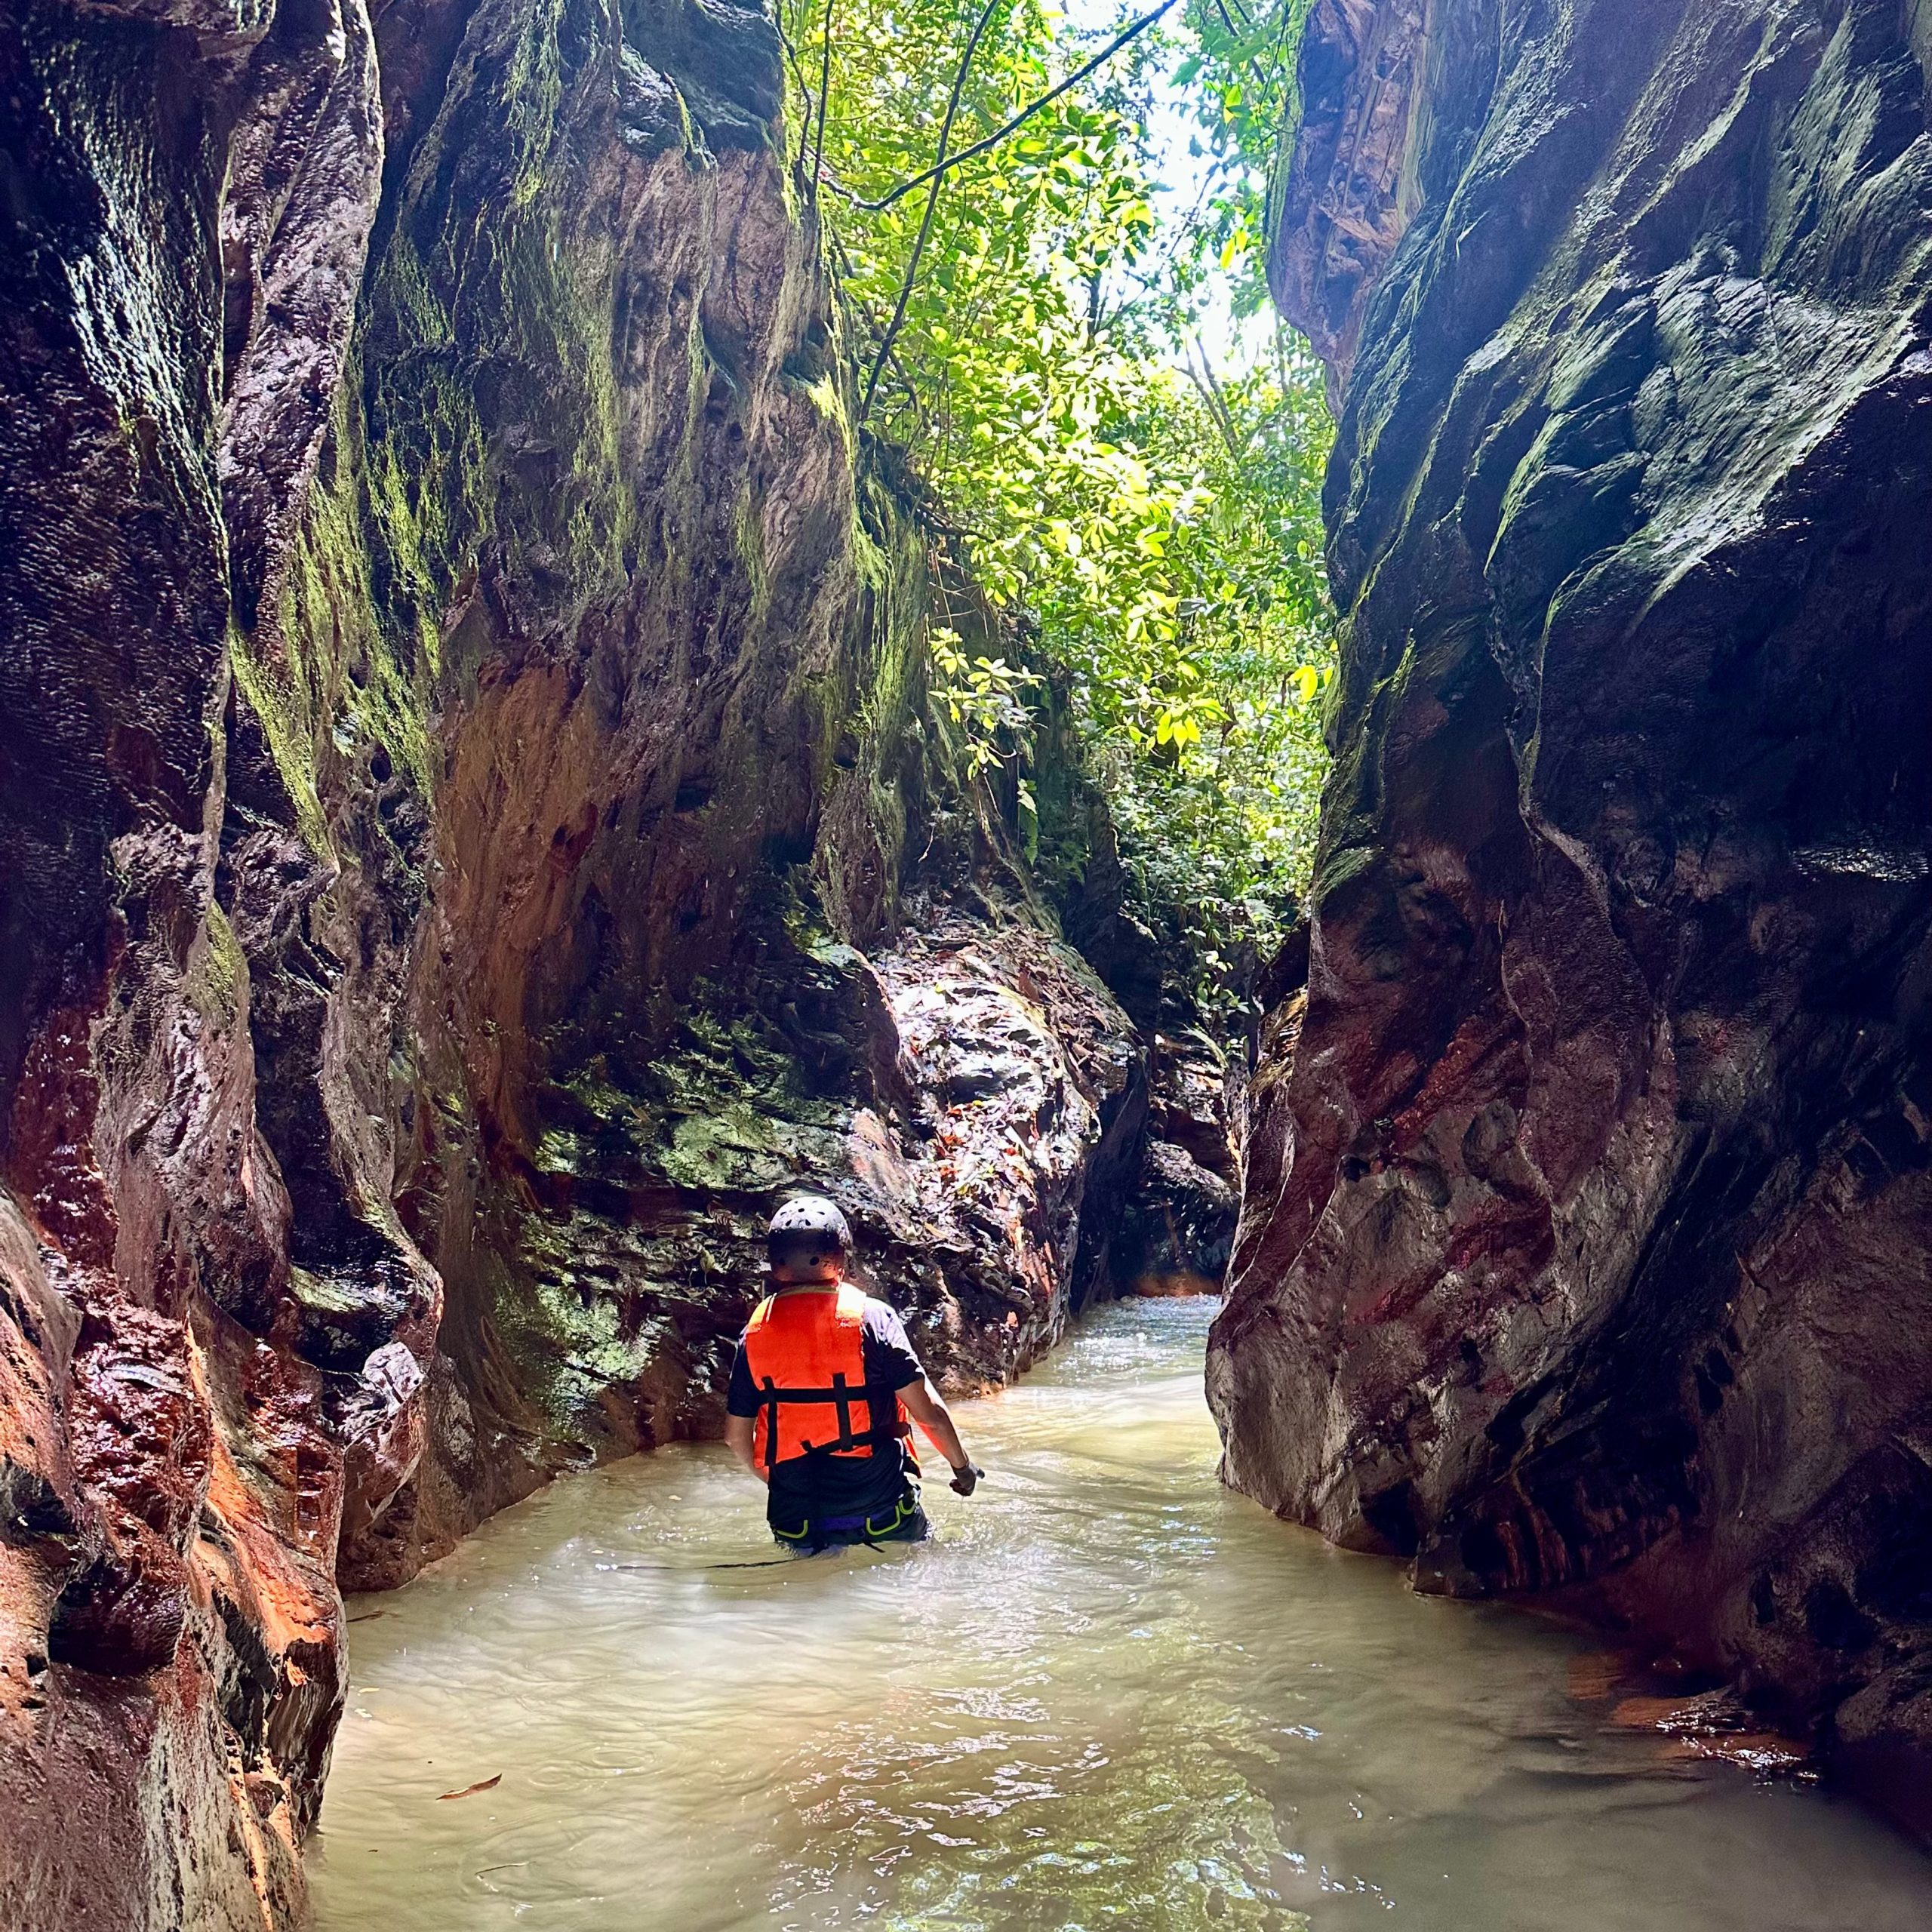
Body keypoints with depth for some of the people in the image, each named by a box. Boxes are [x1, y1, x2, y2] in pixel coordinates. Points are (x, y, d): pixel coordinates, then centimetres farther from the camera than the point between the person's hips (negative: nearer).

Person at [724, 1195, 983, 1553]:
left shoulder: (754, 1333, 0)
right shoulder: (872, 1316, -8)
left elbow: (737, 1436, 7)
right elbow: (929, 1411, -7)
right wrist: (963, 1466, 10)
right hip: (879, 1510, -2)